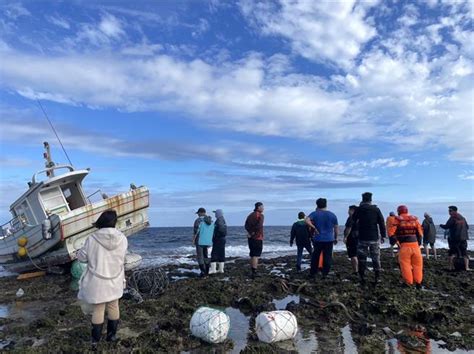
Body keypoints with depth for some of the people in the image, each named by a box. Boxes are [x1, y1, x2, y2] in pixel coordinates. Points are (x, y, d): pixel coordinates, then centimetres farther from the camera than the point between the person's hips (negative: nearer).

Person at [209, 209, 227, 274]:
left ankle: (213, 269, -6)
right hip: (223, 239, 10)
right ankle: (221, 269, 15)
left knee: (214, 254, -6)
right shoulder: (223, 220, 14)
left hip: (218, 240, -10)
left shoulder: (218, 220, -15)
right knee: (221, 254, 10)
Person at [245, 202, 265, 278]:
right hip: (257, 238, -8)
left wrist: (250, 232, -1)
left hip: (251, 238, 8)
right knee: (256, 255, -5)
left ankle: (253, 271, 21)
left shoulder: (250, 215, 13)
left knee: (252, 255, 14)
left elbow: (246, 225, 9)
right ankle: (254, 272, -6)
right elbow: (259, 226, -24)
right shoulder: (260, 215, -11)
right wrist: (253, 233, -13)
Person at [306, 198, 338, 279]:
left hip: (318, 240, -1)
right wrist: (336, 238, 19)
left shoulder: (315, 214, -4)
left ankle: (313, 273, 17)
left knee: (315, 257, 11)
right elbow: (336, 228, 8)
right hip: (329, 240, 1)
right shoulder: (332, 215, 4)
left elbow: (307, 221, -22)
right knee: (327, 257, 9)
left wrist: (314, 228, -13)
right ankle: (325, 274, 11)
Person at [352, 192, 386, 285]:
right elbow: (382, 223, 0)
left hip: (362, 239, -1)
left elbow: (353, 221, 10)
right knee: (376, 259, 11)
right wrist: (383, 235, 7)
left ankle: (362, 279, 7)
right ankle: (377, 278, 13)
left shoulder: (359, 209, -3)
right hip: (374, 238, 1)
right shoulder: (376, 209, 0)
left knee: (362, 259, 6)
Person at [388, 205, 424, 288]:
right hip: (415, 244, 4)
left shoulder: (397, 220, 0)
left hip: (404, 245, -4)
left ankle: (408, 283, 6)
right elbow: (420, 232, 11)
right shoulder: (415, 219, 10)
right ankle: (418, 282, 19)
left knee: (405, 264, 4)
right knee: (417, 264, 15)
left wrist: (395, 239, 11)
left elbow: (391, 232, -5)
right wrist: (419, 242, 20)